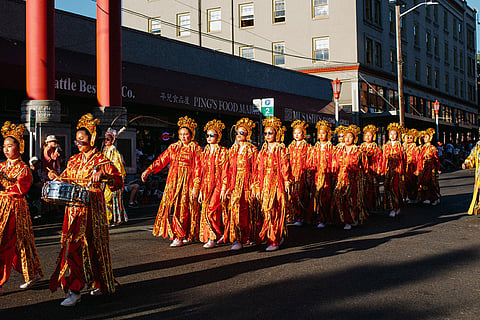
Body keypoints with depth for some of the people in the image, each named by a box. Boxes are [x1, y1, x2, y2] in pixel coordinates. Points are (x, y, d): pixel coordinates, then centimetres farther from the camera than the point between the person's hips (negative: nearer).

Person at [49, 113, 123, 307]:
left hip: (91, 207, -7)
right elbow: (66, 179, 24)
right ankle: (99, 284, 23)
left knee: (78, 245, -12)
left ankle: (74, 291, -9)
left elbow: (118, 181, -14)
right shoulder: (74, 160, 15)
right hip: (74, 208, 7)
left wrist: (102, 175, -30)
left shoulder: (100, 160, -6)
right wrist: (56, 178, 4)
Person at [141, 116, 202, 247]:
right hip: (173, 181, 4)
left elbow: (198, 168, -5)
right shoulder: (174, 147, 13)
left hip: (188, 182, -4)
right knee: (171, 206, -1)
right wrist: (148, 170, -2)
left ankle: (180, 237, -2)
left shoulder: (196, 149, 1)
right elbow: (161, 160, 9)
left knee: (183, 208, -7)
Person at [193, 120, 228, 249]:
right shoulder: (205, 152, 14)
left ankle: (213, 239, -7)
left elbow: (225, 172, -8)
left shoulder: (223, 152, -3)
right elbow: (201, 172, 15)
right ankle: (207, 237, 15)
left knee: (211, 210, -14)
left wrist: (223, 189, -14)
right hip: (206, 185, 6)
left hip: (217, 185, -6)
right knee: (205, 212, 5)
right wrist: (200, 190, 12)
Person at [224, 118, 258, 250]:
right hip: (235, 182, 4)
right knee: (234, 208, -3)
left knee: (246, 209, -4)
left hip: (247, 181, -4)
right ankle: (236, 237, 4)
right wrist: (228, 186, 6)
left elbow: (255, 169, -4)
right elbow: (229, 169, 11)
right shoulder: (233, 149, 12)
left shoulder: (252, 150, -1)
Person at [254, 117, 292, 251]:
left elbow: (285, 168, -4)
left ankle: (274, 241, -3)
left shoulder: (281, 150, 0)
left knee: (275, 211, -7)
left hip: (277, 184, -5)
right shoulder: (263, 151, 13)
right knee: (266, 211, 3)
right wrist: (258, 188, 9)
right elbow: (259, 170, 12)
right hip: (265, 184, 5)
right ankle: (279, 237, 16)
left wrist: (287, 183, -10)